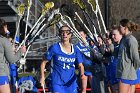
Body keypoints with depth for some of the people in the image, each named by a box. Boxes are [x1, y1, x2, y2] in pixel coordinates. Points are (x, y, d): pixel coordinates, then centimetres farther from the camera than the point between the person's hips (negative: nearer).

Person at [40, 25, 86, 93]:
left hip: (71, 82, 4)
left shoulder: (75, 50, 4)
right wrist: (42, 77, -6)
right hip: (56, 82, -4)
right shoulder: (54, 48, -5)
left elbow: (80, 65, 5)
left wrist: (82, 74, -16)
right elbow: (44, 62, 1)